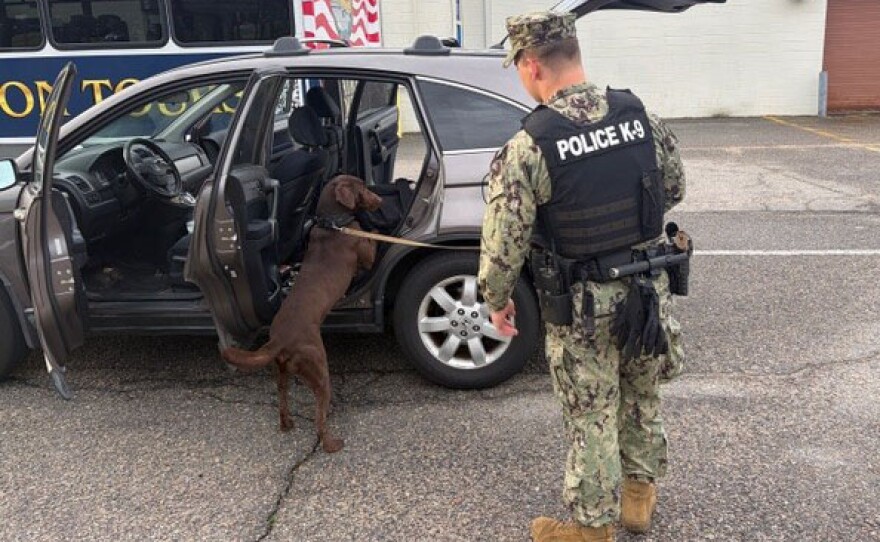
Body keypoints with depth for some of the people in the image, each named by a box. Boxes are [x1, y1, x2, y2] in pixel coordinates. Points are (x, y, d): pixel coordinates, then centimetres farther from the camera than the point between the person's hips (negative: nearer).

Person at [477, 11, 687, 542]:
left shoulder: (527, 147, -20)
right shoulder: (642, 117, -5)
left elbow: (503, 241, -16)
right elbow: (674, 189, 10)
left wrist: (497, 300, 1)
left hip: (584, 305, -5)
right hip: (650, 290, 5)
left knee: (591, 417, 11)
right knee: (642, 398, 24)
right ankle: (640, 491, 45)